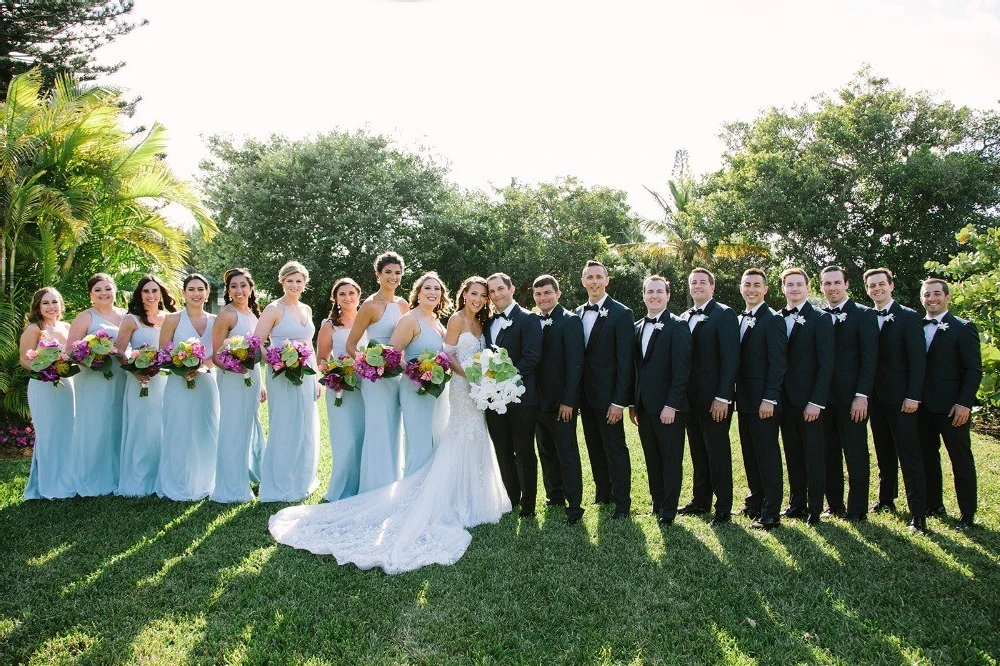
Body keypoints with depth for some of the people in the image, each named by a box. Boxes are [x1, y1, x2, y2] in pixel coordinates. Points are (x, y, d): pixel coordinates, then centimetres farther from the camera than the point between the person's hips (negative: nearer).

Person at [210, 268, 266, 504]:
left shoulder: (253, 314, 11)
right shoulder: (226, 315, -11)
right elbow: (215, 355, -13)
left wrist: (261, 384, 17)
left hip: (253, 378, 7)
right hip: (232, 380, -7)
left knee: (250, 428, 17)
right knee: (233, 431, -3)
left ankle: (249, 476, 33)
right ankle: (231, 489, 6)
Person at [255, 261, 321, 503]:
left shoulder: (306, 309, 12)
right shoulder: (274, 309, -7)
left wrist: (315, 377, 15)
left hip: (306, 376, 7)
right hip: (283, 376, -6)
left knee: (306, 431, 13)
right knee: (284, 430, 0)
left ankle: (301, 482, 28)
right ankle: (280, 487, 13)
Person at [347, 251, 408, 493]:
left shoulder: (403, 305, 9)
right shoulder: (371, 305, -9)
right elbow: (350, 345, -7)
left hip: (399, 375, 6)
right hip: (376, 377, -6)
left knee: (394, 432, 13)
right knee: (379, 432, -2)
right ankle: (376, 490, 9)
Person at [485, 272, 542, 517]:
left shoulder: (528, 319, -5)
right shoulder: (488, 322, 15)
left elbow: (532, 357, -15)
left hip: (521, 397, -6)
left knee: (524, 453, 3)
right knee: (503, 453, 14)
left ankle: (527, 506, 14)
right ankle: (511, 500, 26)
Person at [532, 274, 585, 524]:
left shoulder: (570, 321, -8)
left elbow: (575, 363, -13)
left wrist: (568, 401, -17)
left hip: (561, 402, -6)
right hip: (539, 401, 6)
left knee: (567, 454, -1)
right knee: (546, 453, 14)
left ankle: (574, 506, 5)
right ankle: (555, 496, 26)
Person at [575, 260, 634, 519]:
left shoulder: (621, 314, -9)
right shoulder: (578, 313, 10)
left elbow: (625, 360, -13)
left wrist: (619, 401, -17)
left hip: (608, 394, -6)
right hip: (585, 394, 6)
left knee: (615, 448, 0)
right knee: (594, 447, 14)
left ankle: (622, 502, 10)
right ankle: (603, 492, 27)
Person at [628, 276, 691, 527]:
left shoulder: (677, 326, -7)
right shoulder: (637, 327, 13)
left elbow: (682, 369, -13)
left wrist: (672, 404, -17)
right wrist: (632, 403, 11)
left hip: (668, 407, -6)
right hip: (644, 406, 6)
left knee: (671, 460, 3)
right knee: (652, 459, 12)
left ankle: (668, 510, 11)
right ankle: (657, 503, 23)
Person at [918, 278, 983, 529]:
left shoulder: (963, 328, -4)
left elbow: (974, 369, -8)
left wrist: (964, 403, -15)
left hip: (952, 407, -5)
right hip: (922, 405, 5)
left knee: (961, 459, 3)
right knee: (927, 457, 13)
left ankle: (967, 514, 11)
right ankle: (934, 505, 25)